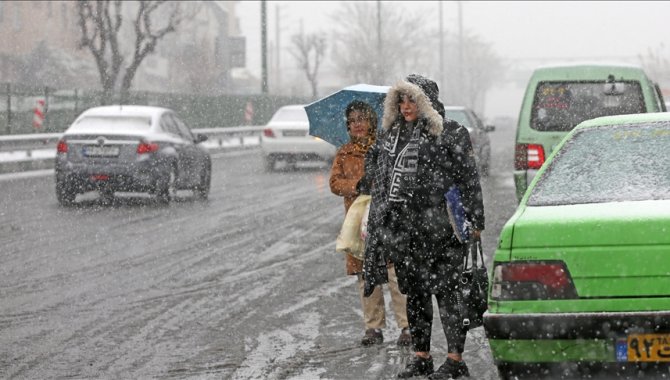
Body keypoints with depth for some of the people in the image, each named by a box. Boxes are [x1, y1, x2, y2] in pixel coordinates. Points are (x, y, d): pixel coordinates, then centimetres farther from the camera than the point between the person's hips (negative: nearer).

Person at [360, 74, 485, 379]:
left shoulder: (450, 134, -3)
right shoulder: (390, 134, 15)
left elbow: (469, 179, -5)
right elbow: (376, 173, 22)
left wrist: (474, 221, -10)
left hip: (438, 228, -6)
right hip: (401, 229, 6)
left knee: (444, 291, -6)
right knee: (414, 294, 11)